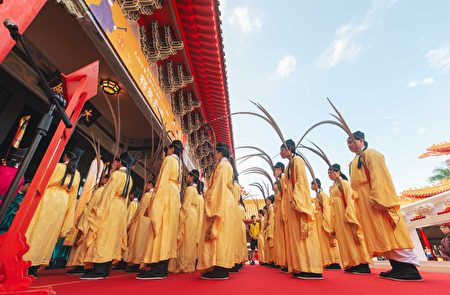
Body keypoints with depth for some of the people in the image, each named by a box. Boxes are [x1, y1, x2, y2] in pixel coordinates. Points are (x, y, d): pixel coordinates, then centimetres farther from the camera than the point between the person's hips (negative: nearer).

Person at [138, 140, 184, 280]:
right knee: (168, 229, 4)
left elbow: (162, 179, -11)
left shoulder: (169, 159, 0)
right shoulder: (179, 163, 24)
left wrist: (156, 196, -13)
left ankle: (157, 268, -13)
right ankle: (163, 268, 6)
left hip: (166, 192, -9)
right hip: (175, 195, 9)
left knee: (161, 227, -11)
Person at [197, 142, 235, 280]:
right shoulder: (225, 165, 22)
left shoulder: (223, 165, -6)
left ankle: (219, 270, -6)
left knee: (218, 234, -9)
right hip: (222, 203, 10)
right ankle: (221, 268, 10)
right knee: (221, 236, 7)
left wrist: (215, 209, -19)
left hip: (220, 203, -10)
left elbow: (220, 186, -15)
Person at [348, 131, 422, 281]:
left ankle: (409, 267, -4)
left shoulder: (370, 154, -1)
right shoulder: (355, 162, 23)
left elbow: (379, 176, -15)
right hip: (364, 203, 9)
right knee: (380, 234, 6)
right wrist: (356, 203, 17)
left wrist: (377, 197, -26)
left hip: (374, 199, -8)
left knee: (387, 230, -10)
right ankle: (398, 266, 10)